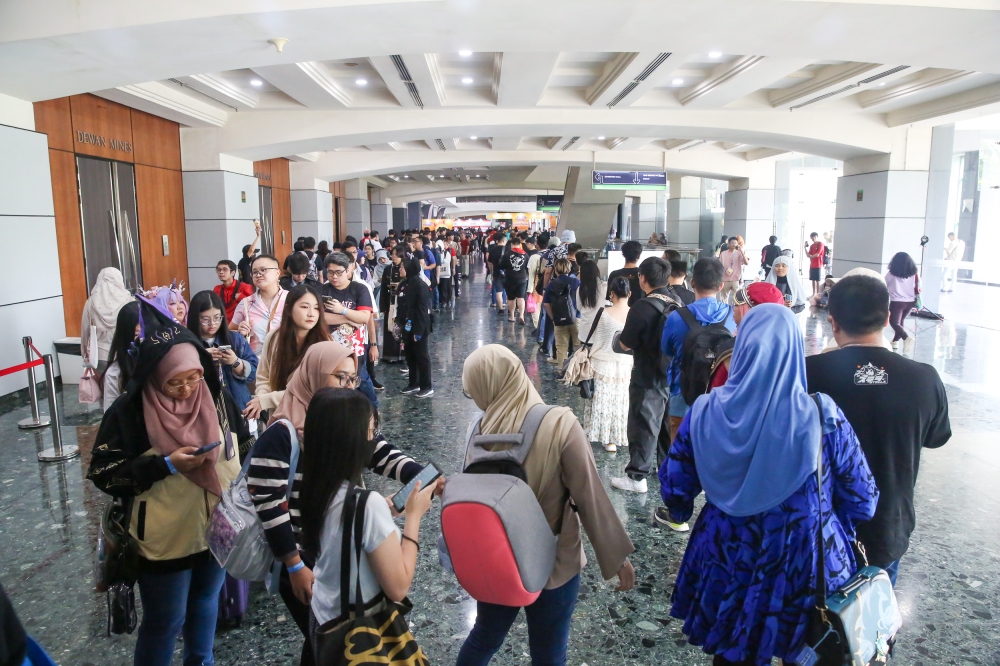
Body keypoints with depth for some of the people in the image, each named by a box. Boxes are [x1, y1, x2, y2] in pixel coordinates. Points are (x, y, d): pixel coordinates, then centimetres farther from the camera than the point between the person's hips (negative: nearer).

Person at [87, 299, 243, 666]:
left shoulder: (211, 396, -4)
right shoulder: (129, 411, -17)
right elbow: (102, 473, -14)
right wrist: (166, 466, -25)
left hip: (216, 526, 5)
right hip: (166, 537, -5)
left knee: (207, 601, 23)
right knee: (164, 621, 9)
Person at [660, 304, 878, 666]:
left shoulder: (706, 412, -16)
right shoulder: (823, 417, -20)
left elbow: (673, 486, -6)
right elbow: (862, 500, -8)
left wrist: (682, 511, 17)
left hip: (726, 569, 1)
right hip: (804, 572, 0)